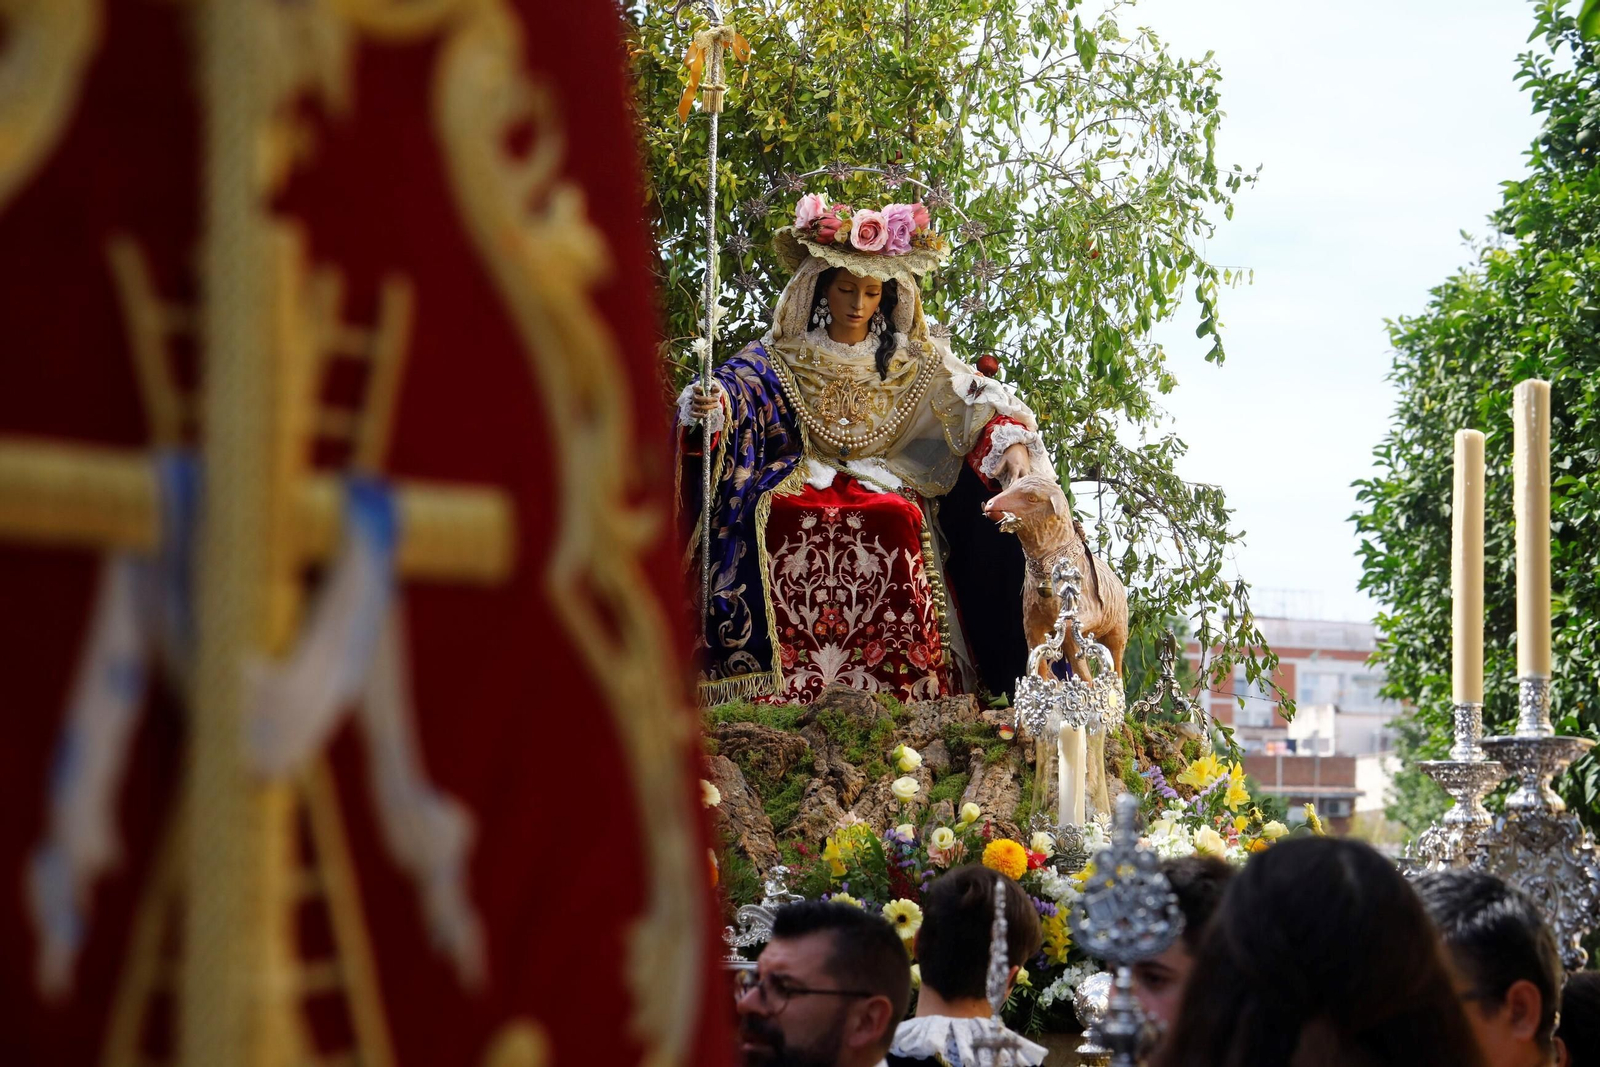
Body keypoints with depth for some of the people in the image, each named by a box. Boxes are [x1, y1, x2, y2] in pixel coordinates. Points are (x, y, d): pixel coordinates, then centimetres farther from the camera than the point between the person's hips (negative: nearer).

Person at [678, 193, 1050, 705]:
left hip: (887, 487, 0)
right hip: (803, 480, 0)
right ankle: (779, 695, -37)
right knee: (776, 516, -36)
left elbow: (978, 399, 5)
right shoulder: (781, 359, 11)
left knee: (898, 520, -36)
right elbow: (738, 385, -6)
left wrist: (1012, 441, -16)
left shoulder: (913, 360, 14)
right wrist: (711, 403, -30)